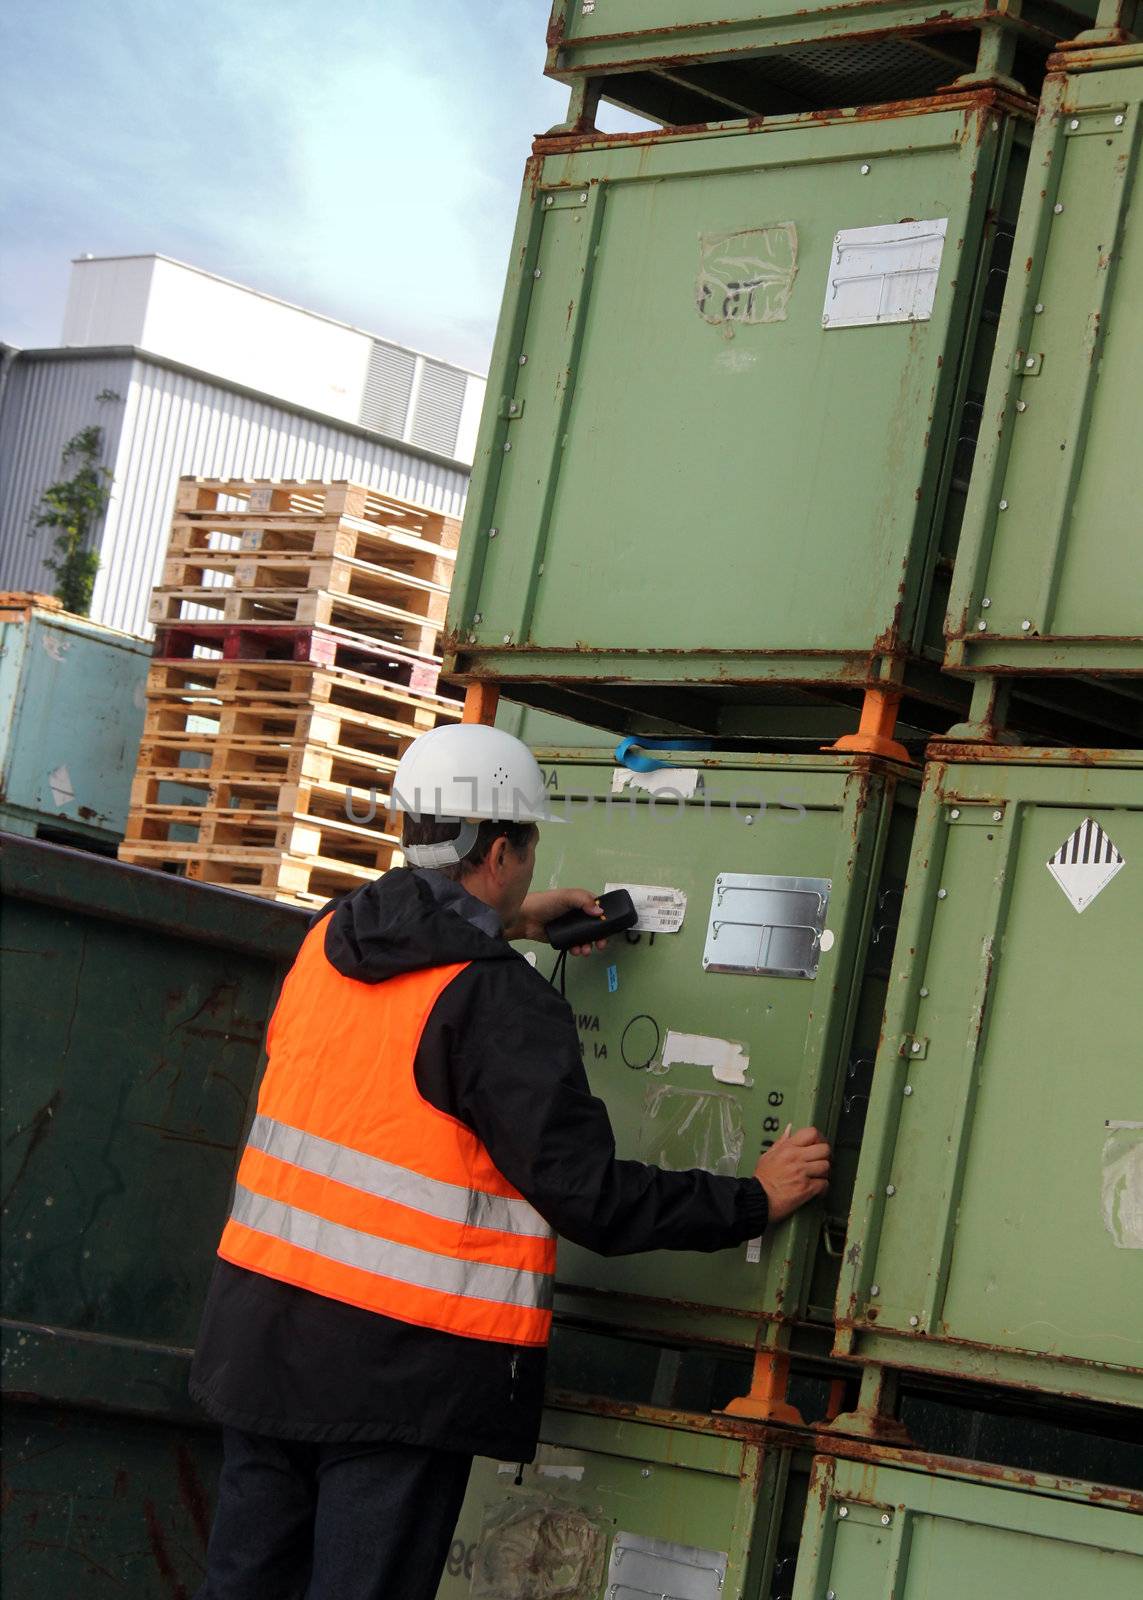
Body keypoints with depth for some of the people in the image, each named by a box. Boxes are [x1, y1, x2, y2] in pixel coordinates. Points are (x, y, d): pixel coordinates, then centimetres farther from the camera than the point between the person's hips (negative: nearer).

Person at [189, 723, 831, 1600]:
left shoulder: (329, 940, 7)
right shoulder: (503, 1003, -15)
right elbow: (589, 1197, -15)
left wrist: (504, 927, 38)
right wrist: (755, 1200, -5)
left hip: (262, 1327, 7)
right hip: (399, 1363, -7)